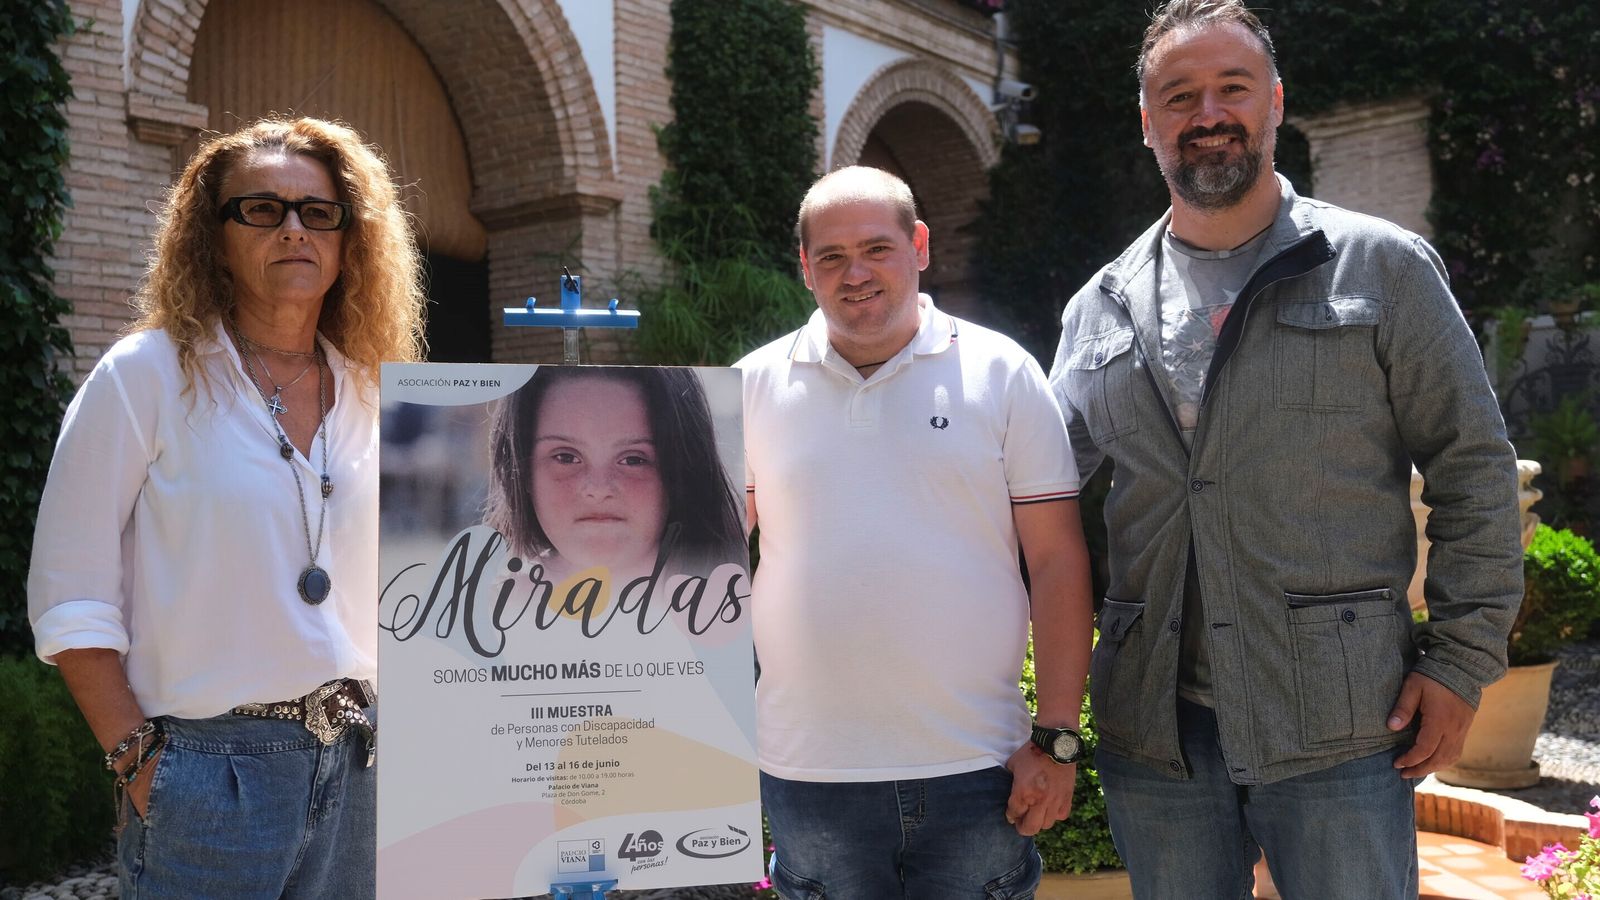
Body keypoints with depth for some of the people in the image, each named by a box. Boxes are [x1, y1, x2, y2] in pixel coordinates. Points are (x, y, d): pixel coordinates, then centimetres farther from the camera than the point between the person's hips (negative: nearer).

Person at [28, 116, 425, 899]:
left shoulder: (370, 395, 8)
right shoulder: (147, 375, -5)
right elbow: (70, 596, -7)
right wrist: (138, 757, -12)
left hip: (360, 767, 4)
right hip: (212, 768, -4)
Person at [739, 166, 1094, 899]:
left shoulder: (1002, 373, 0)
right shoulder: (755, 385, 3)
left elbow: (1058, 562, -1)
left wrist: (1056, 738, -4)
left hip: (979, 764, -1)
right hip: (808, 774, 1)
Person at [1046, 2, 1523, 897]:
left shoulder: (1383, 268, 0)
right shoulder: (1101, 310, 9)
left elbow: (1475, 469, 1)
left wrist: (1462, 659, -5)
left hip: (1339, 723, -3)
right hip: (1155, 726, 3)